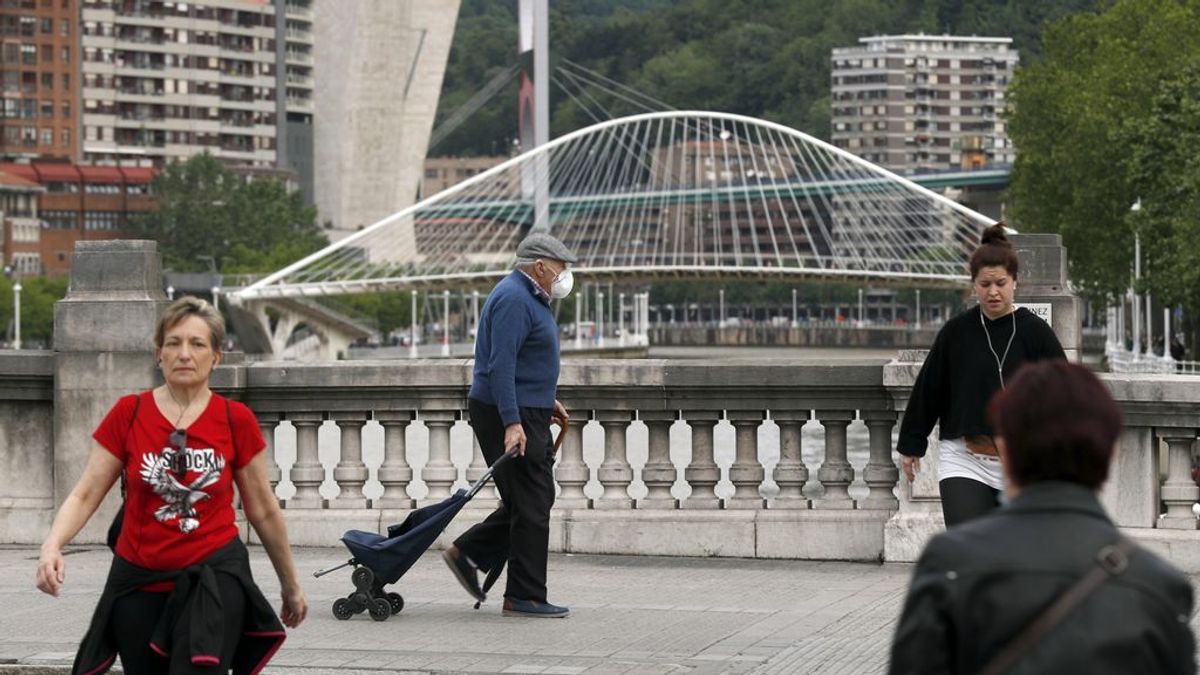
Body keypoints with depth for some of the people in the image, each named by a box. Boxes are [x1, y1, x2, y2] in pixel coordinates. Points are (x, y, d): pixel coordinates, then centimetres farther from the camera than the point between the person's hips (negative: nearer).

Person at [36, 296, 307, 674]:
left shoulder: (237, 421, -1)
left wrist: (290, 585, 17)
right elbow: (85, 495, -2)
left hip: (214, 578, -2)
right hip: (140, 583, 2)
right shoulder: (128, 414, 0)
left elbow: (263, 511, 9)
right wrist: (52, 546, -21)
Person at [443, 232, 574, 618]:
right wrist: (512, 424, -30)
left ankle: (468, 553, 20)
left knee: (535, 499, 13)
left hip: (527, 414, 11)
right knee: (531, 504, -7)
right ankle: (524, 597, -3)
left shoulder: (529, 298, 17)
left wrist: (546, 401, 27)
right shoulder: (513, 300, -17)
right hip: (509, 416, -11)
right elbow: (500, 366, -25)